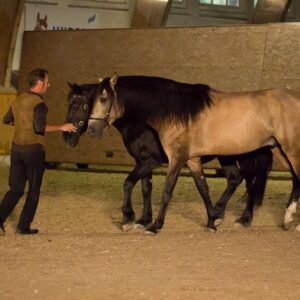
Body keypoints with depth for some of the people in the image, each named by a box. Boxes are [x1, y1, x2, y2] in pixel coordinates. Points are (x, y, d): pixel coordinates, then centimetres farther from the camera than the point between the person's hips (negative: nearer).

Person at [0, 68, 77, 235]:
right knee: (34, 190, 7)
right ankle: (24, 227, 8)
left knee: (15, 189, 10)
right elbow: (40, 127, -23)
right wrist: (61, 127, -15)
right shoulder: (39, 103, -13)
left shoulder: (19, 100, 10)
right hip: (34, 148, -6)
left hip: (16, 147, 6)